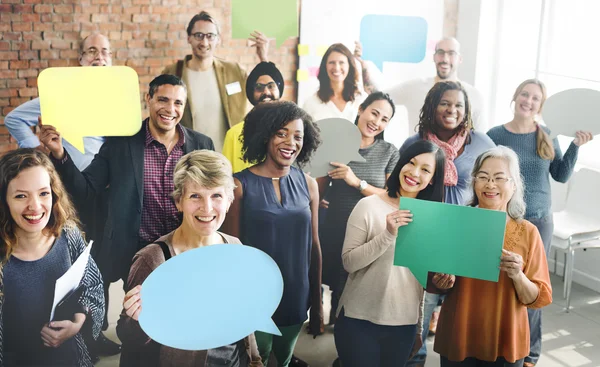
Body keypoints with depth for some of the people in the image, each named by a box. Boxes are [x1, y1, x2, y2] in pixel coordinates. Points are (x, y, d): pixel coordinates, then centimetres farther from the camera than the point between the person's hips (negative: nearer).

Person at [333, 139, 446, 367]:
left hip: (404, 326, 4)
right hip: (359, 321, -3)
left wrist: (419, 328, 15)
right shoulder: (369, 206, -7)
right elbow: (348, 262, -12)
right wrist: (388, 234, -23)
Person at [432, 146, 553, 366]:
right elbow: (434, 282, 5)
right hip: (457, 338, 0)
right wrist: (442, 284, -16)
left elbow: (538, 299, -4)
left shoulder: (527, 232, -5)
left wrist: (517, 276, -21)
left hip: (505, 342, 0)